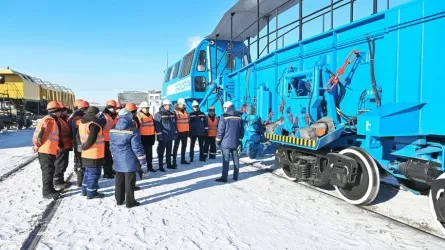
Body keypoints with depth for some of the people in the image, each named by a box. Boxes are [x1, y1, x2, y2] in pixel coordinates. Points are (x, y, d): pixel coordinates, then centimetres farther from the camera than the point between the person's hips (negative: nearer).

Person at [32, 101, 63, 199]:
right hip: (45, 151, -10)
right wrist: (38, 146, -10)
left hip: (51, 151, 10)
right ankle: (47, 192, 3)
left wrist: (59, 145, 19)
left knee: (50, 170, 15)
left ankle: (50, 189, 25)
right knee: (47, 171, -4)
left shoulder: (54, 121, 16)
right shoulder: (47, 120, -16)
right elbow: (37, 135, -22)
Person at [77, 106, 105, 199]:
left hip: (86, 154, 9)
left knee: (88, 172, 21)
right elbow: (91, 140, -24)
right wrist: (83, 147, -11)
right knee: (94, 173, 1)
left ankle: (85, 190, 30)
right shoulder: (94, 124, -19)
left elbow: (78, 136, 15)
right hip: (94, 154, -9)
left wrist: (80, 145, 6)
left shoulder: (82, 122, 11)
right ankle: (91, 193, 7)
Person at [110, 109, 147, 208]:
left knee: (119, 181, 16)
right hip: (129, 161, -6)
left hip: (118, 161, 6)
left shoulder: (113, 131, 4)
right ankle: (130, 202, 11)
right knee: (129, 182, 3)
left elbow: (111, 146, 13)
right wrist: (143, 160, -5)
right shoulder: (133, 131, -16)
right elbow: (137, 147, -14)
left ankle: (119, 200, 27)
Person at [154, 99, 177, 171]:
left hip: (170, 136, 7)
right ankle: (161, 166, 7)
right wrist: (159, 134, -19)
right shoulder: (158, 114, -8)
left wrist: (175, 133, 13)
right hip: (163, 137, -6)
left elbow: (174, 124, 17)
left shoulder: (172, 114, 12)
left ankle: (169, 164, 26)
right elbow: (157, 125, -14)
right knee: (161, 152, 1)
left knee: (169, 151, 16)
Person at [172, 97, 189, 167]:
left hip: (185, 131, 8)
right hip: (178, 132, -8)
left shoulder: (185, 112, 14)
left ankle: (183, 159, 27)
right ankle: (174, 161, -5)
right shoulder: (175, 112, -10)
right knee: (176, 146, -6)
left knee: (184, 146, 15)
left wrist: (187, 130, 17)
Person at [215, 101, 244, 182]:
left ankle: (224, 177, -1)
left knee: (226, 160, -3)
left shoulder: (224, 117, -10)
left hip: (226, 142, -5)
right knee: (236, 159, 10)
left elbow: (220, 130, -11)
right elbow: (241, 130, 11)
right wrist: (239, 140, 20)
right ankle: (235, 176, 18)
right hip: (235, 142, 5)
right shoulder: (239, 117, 7)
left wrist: (218, 141, -1)